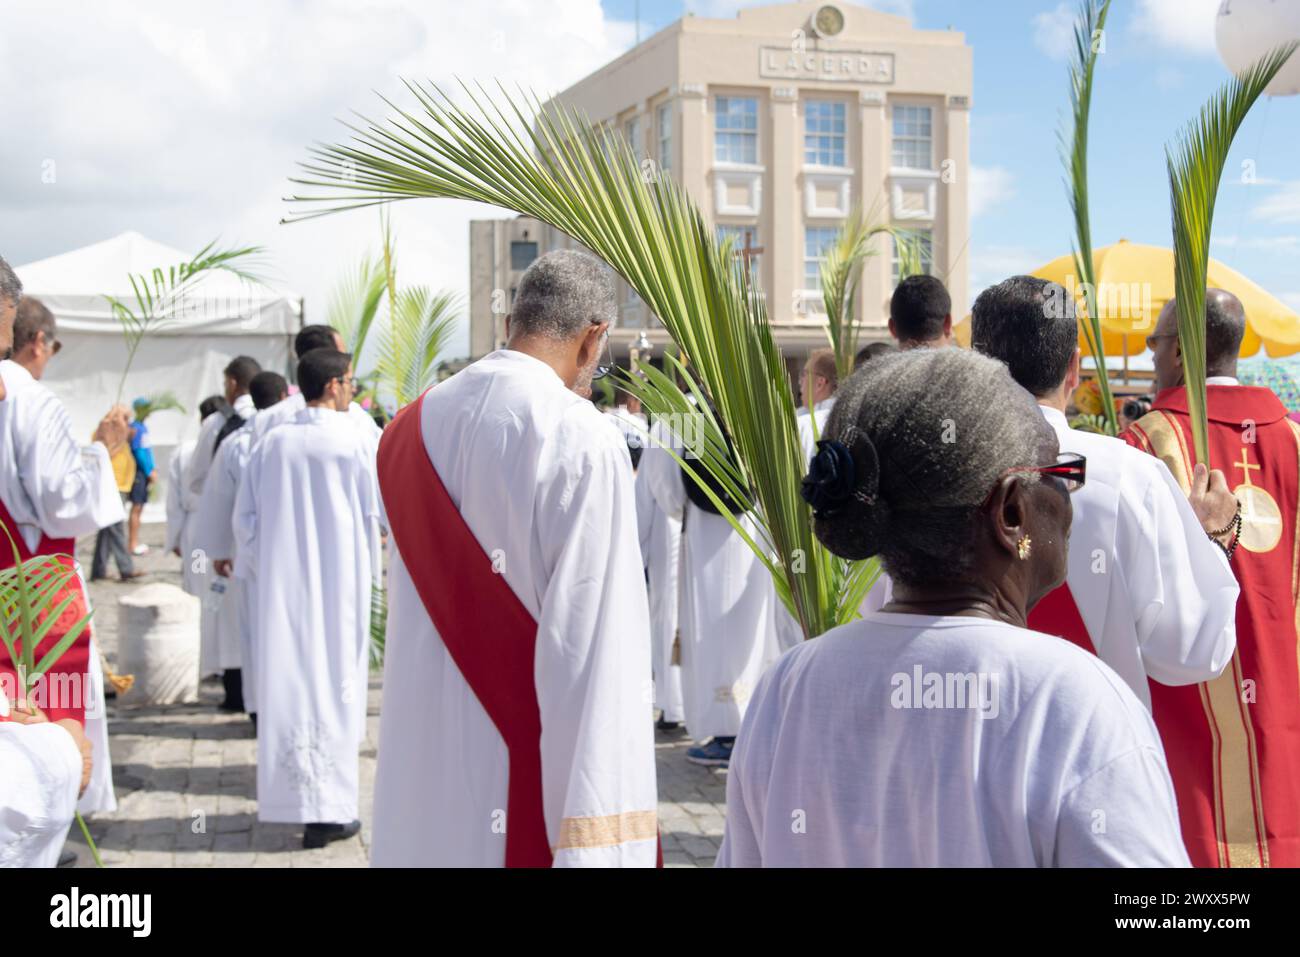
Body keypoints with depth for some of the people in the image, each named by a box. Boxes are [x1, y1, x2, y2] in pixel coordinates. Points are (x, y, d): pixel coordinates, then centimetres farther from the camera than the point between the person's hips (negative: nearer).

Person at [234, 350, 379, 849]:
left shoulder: (271, 443, 1)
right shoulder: (354, 443, -9)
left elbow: (244, 518, 4)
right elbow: (375, 515, -3)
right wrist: (366, 567, 13)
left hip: (282, 586, 3)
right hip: (338, 584, -3)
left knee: (288, 680, 9)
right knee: (333, 681, 1)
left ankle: (290, 796, 17)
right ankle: (328, 810, 1)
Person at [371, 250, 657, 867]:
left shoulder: (409, 431, 2)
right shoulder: (583, 443, -16)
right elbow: (594, 645, -20)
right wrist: (601, 837, -19)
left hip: (420, 770, 6)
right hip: (527, 776, -6)